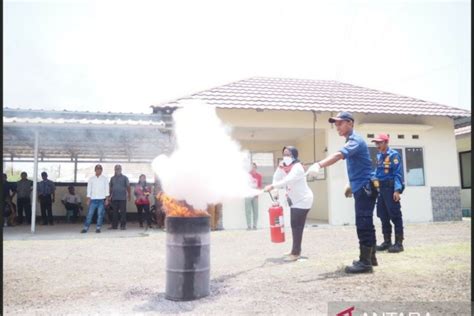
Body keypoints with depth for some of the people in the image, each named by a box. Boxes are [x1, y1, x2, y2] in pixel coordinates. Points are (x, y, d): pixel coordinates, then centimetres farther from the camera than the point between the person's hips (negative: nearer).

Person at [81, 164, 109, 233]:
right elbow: (89, 189, 8)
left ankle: (98, 228, 5)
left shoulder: (105, 179, 5)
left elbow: (107, 189, 3)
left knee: (100, 214, -2)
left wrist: (106, 199, -2)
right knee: (89, 214, -2)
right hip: (93, 199, 1)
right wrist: (88, 199, 2)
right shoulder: (91, 179, 8)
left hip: (101, 199, -1)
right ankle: (85, 228, 3)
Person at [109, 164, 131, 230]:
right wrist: (110, 196, 13)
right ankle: (114, 225, 12)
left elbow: (128, 187, 2)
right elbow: (110, 188, 16)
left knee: (123, 212, -4)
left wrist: (129, 195, -6)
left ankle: (123, 225, 0)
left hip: (122, 198, -3)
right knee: (115, 212, 6)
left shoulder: (124, 178, 5)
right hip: (114, 198, 3)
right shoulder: (112, 178, 14)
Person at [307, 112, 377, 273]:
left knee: (363, 224, -9)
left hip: (365, 187, -10)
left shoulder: (355, 140, -15)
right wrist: (350, 185, 24)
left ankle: (365, 262, -4)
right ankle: (370, 258, 24)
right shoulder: (350, 141, 16)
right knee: (365, 224, 14)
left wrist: (319, 164, -47)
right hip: (362, 188, 10)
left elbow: (338, 155, -35)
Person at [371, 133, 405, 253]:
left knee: (395, 215, -4)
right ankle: (387, 241, 20)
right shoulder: (379, 156, 15)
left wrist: (397, 190, -21)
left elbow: (398, 174, -14)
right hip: (381, 189, 8)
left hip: (390, 188, -8)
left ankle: (399, 243, 2)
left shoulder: (393, 155, -8)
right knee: (383, 216, 11)